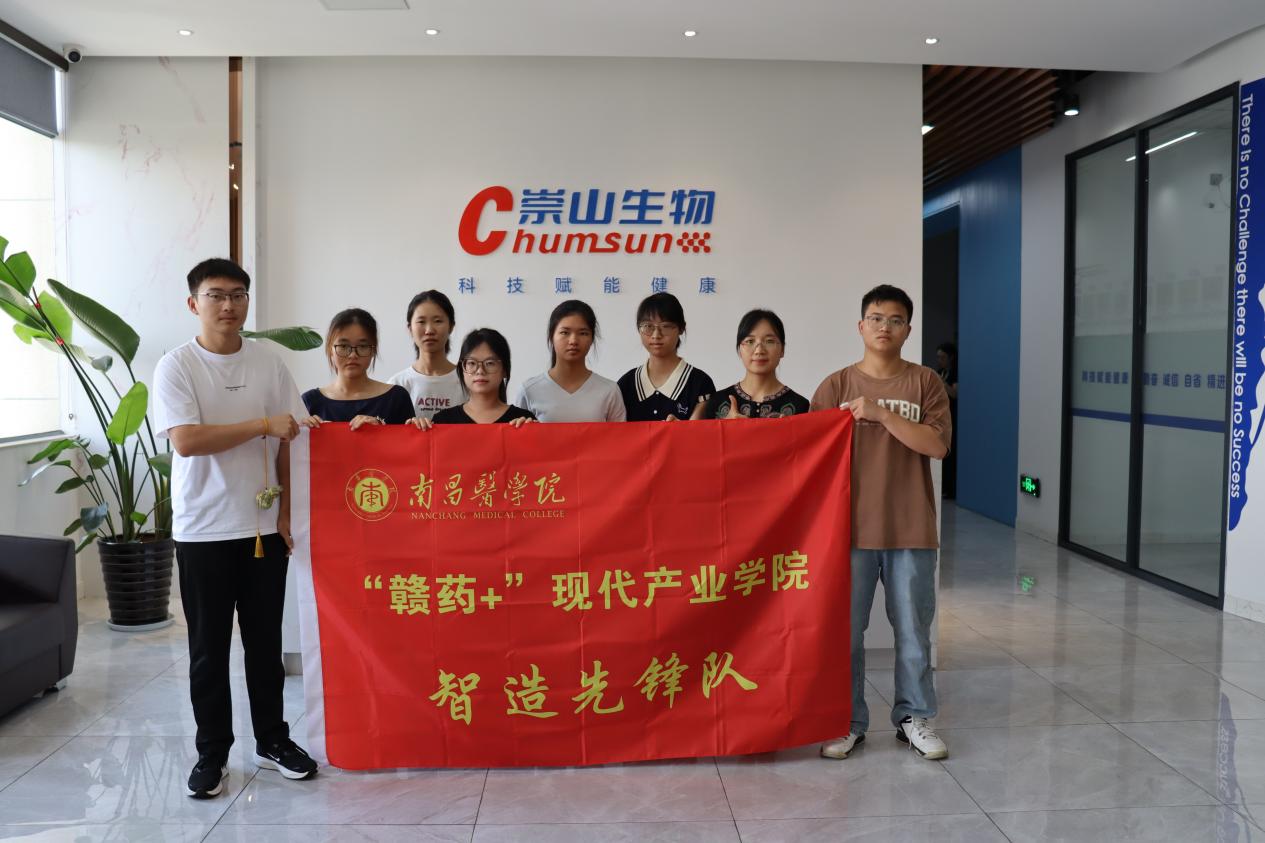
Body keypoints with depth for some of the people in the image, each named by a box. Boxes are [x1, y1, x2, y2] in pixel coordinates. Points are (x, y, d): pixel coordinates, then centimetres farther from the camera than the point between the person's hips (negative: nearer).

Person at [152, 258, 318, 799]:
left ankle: (272, 740, 27)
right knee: (209, 648, 7)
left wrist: (284, 511, 2)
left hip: (263, 527, 3)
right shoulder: (176, 366, -6)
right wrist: (263, 424, -18)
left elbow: (285, 443, 7)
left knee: (266, 641, 12)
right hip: (203, 531, -3)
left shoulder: (268, 363, 4)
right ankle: (212, 754, 22)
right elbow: (186, 440, -19)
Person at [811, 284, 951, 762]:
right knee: (845, 631, 7)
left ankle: (914, 718, 26)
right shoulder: (836, 385, 2)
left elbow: (937, 445, -10)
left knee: (913, 630, 10)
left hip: (911, 530, 0)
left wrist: (881, 413, -18)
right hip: (851, 527, 0)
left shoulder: (925, 382, 2)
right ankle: (848, 721, 20)